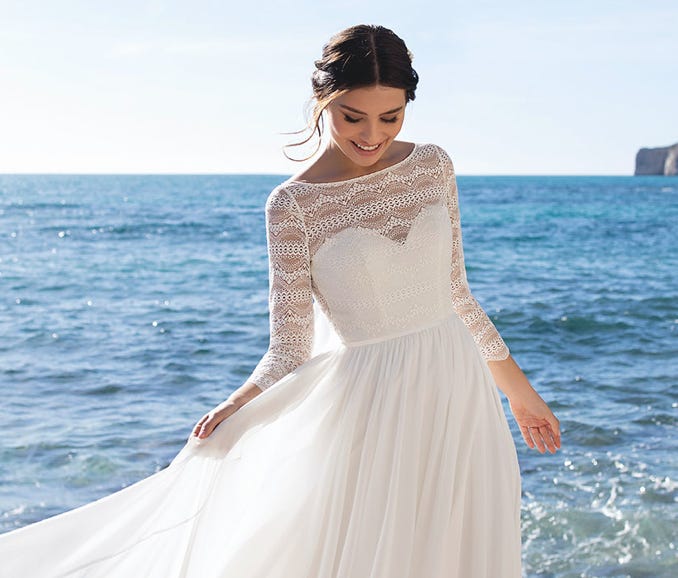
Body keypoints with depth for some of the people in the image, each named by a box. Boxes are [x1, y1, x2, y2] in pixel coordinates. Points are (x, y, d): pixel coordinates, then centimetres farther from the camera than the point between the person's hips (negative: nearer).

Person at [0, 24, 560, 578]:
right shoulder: (294, 204, -10)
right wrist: (235, 409, -28)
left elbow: (455, 292, 11)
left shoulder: (433, 165, 2)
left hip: (460, 400, 5)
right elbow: (291, 350, -10)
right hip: (375, 410, -4)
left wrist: (518, 388, 15)